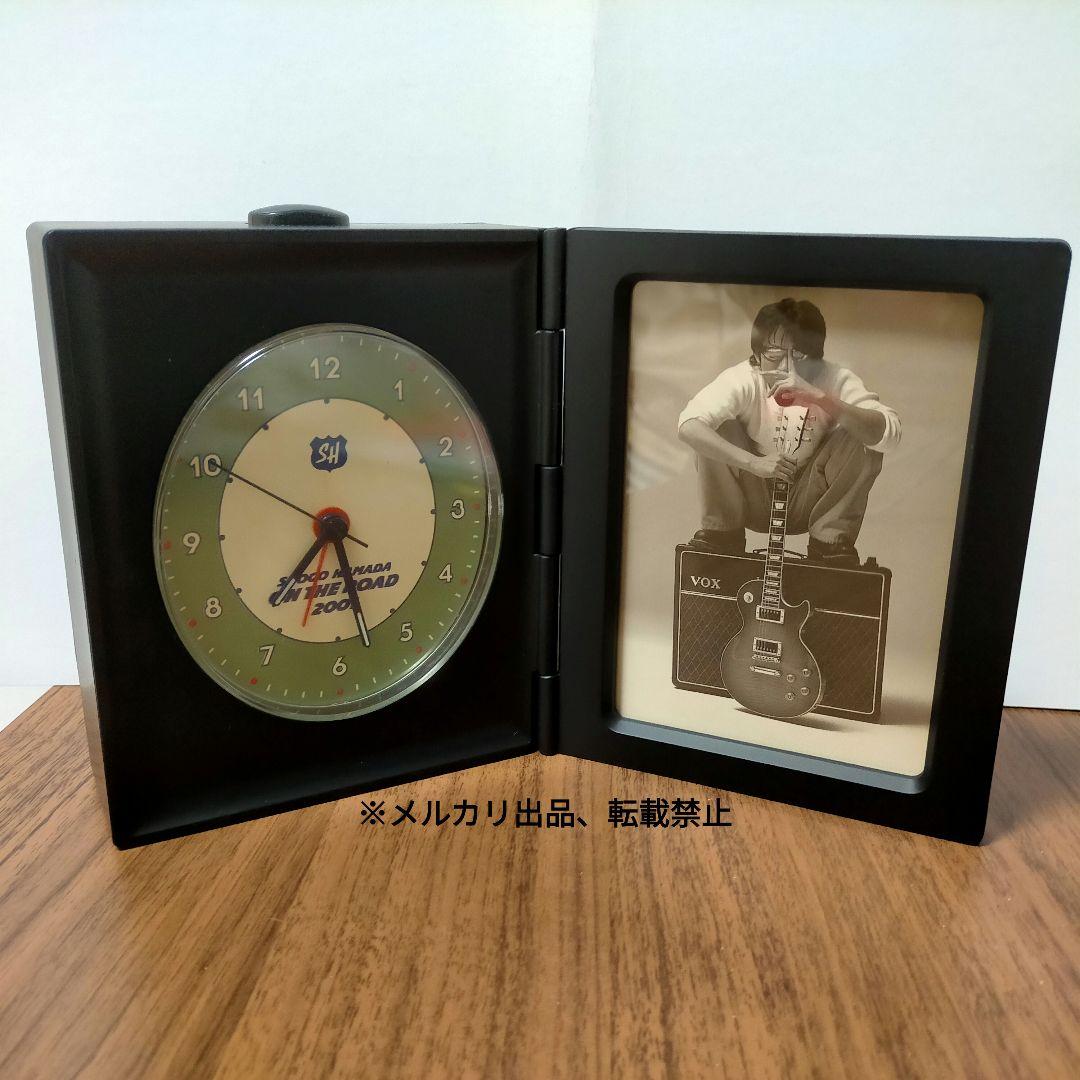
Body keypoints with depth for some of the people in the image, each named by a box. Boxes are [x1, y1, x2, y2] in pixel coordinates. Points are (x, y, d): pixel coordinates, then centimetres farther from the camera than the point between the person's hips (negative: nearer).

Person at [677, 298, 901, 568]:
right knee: (718, 431, -26)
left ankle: (831, 540, -7)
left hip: (808, 504, 1)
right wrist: (754, 462, -44)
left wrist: (819, 397, -44)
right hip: (751, 501, 0)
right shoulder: (742, 380, -22)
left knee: (861, 438, -23)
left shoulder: (836, 381, -20)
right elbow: (689, 426, -36)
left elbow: (888, 435, -34)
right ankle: (721, 532, -6)